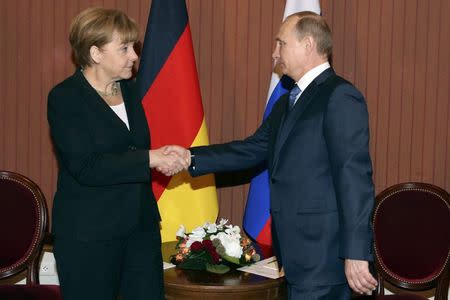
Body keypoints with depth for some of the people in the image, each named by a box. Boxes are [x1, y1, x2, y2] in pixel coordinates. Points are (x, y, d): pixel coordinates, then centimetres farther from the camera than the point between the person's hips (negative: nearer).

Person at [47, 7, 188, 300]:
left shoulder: (129, 89, 9)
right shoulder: (64, 98, -11)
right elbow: (86, 167, -21)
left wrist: (165, 157, 7)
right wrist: (150, 159, -23)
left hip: (141, 227, 6)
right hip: (88, 236, -6)